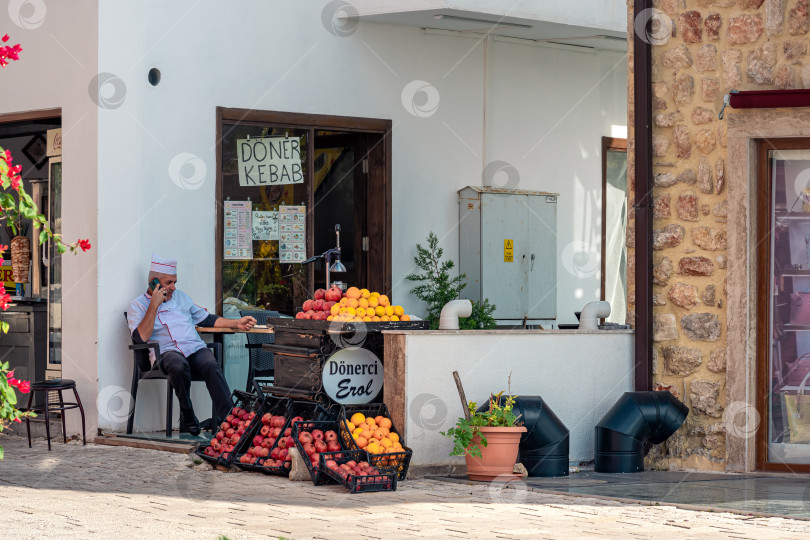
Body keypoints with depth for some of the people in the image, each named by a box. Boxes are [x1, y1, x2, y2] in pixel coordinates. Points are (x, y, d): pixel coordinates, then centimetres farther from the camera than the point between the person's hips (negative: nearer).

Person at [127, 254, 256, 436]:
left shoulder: (180, 296, 27)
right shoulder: (138, 305, 11)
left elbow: (206, 319, 31)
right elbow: (141, 337, -7)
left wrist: (237, 323, 21)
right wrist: (154, 305, -8)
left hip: (196, 348, 4)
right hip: (166, 351, -4)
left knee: (211, 366, -31)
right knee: (178, 365, -39)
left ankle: (223, 420, -38)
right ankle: (188, 418, -23)